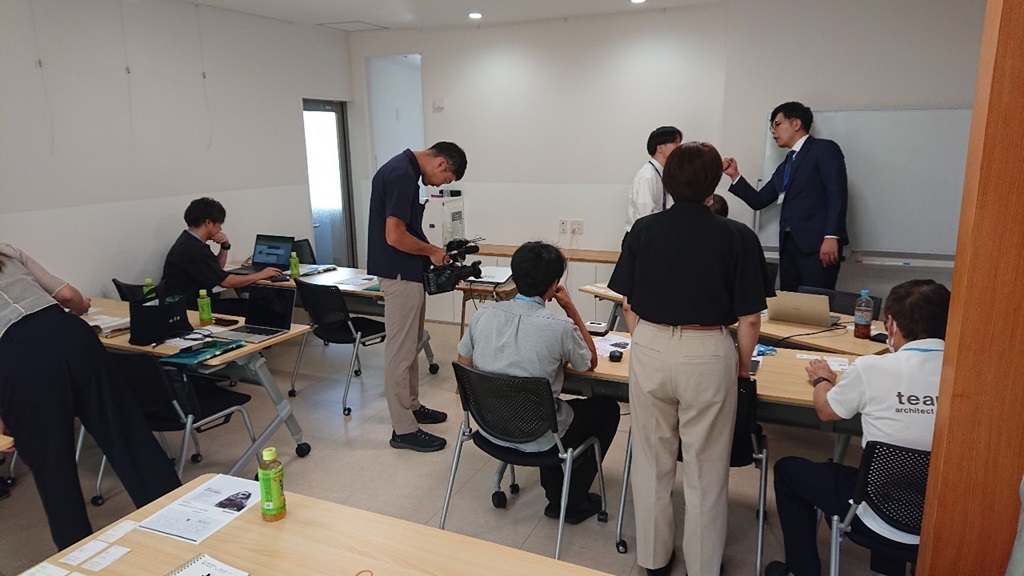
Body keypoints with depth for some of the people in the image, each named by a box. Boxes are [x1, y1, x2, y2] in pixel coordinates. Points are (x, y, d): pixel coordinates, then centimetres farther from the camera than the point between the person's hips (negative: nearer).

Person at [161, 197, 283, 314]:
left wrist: (225, 246, 3)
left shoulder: (190, 240, 10)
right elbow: (226, 282, -20)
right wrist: (261, 275, -9)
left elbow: (217, 269, 20)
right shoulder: (193, 249, -21)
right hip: (190, 309, -9)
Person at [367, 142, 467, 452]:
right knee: (400, 350, -3)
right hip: (401, 275, -11)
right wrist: (432, 251, -11)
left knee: (410, 346, 20)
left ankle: (412, 406, 34)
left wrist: (429, 252, 12)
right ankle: (403, 429, 7)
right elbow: (395, 236, -26)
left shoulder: (403, 168, 10)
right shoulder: (402, 174, -21)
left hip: (406, 272, 11)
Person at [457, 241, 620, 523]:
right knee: (607, 408, 20)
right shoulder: (559, 327, -21)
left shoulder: (484, 314, -9)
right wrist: (571, 309, 0)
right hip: (537, 438, -5)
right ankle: (573, 501, 25)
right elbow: (591, 362, 0)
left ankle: (556, 495, 37)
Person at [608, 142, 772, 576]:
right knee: (705, 469, 14)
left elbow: (628, 305, 3)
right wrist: (742, 364, 10)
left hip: (649, 350, 3)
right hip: (707, 354, -2)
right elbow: (749, 318, -6)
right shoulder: (737, 237, -9)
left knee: (652, 461, 18)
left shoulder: (642, 231, -2)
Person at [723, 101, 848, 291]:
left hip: (818, 243, -7)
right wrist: (735, 176, 12)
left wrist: (831, 236, -21)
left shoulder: (825, 149, 1)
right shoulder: (785, 166, 24)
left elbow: (837, 194, -10)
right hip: (789, 245, 7)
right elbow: (759, 201, 23)